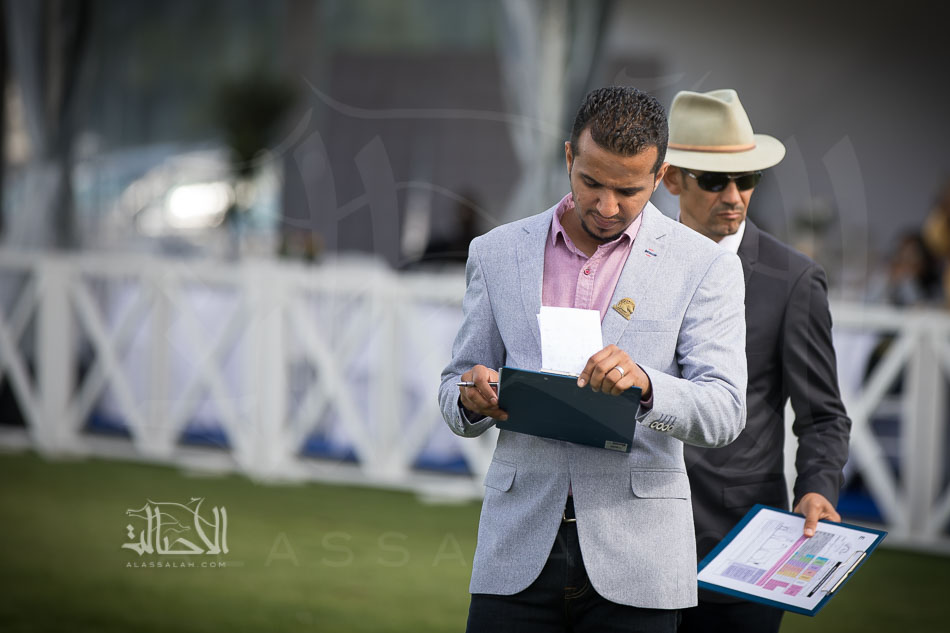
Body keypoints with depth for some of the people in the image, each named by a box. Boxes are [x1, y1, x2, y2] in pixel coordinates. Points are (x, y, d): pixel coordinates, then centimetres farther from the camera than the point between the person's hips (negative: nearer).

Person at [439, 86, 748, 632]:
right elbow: (454, 394, 15)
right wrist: (474, 398, -10)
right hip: (519, 548, 2)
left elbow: (725, 411, -8)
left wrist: (645, 384, -28)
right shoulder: (497, 253, 9)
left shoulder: (704, 267, 1)